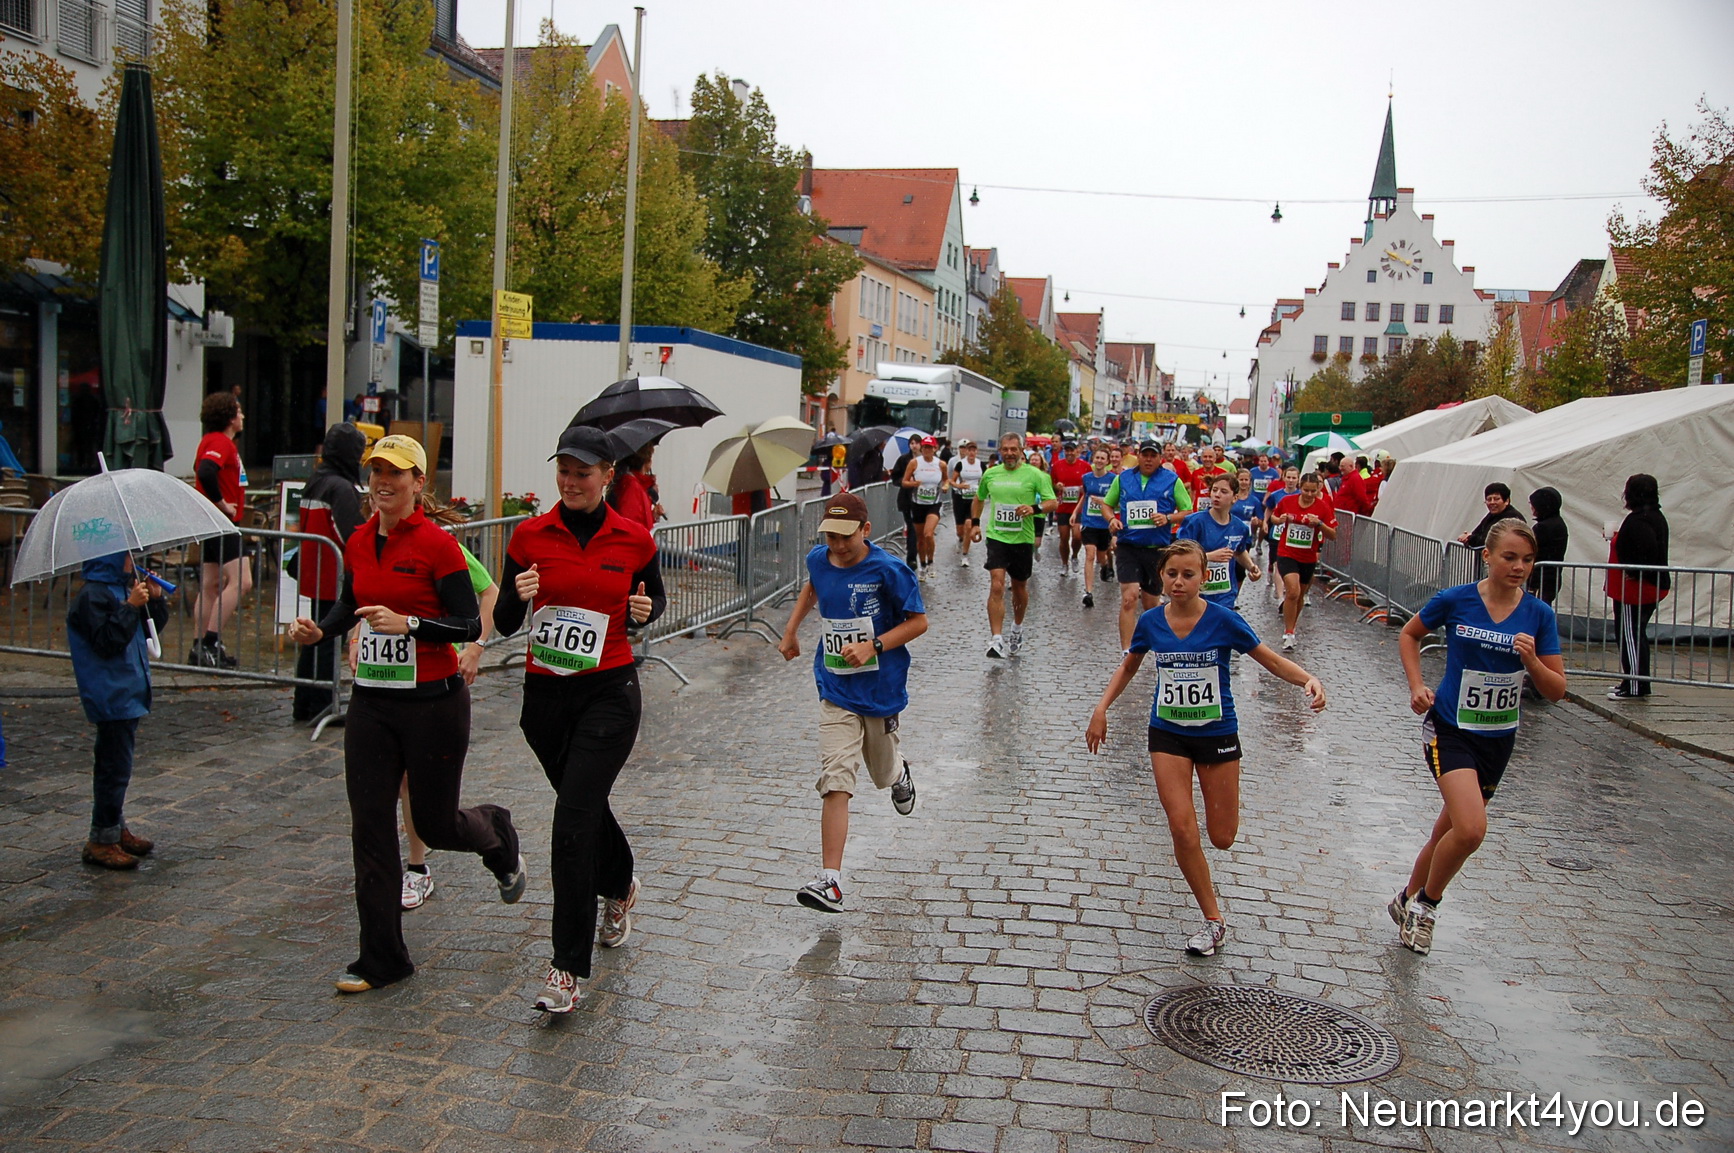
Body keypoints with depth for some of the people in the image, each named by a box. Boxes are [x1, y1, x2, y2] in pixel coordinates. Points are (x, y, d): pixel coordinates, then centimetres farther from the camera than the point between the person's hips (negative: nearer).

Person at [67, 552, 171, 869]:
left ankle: (117, 829, 27)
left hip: (129, 692, 10)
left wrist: (155, 600, 2)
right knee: (114, 768, -5)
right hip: (111, 697, -10)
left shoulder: (123, 587, 13)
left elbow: (153, 626, 18)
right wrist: (130, 606, -25)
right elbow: (107, 641, -24)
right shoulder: (93, 596, -16)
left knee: (115, 767, 18)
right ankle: (101, 840, 2)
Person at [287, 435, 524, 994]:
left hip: (433, 703, -5)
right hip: (371, 702, 6)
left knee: (436, 824, 7)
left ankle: (499, 835, 43)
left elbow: (470, 626, -13)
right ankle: (381, 959, 15)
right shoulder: (358, 543, 5)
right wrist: (319, 628, 2)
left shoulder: (437, 544, -12)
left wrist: (409, 623, -27)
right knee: (370, 828, 4)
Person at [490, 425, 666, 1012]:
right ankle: (620, 887, 52)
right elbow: (504, 623, 2)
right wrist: (519, 597, -20)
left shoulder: (635, 539, -3)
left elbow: (656, 599, 14)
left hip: (610, 692, -3)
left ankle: (569, 968, -4)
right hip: (545, 693, 3)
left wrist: (644, 611, -9)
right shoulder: (530, 535, -1)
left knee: (573, 821, -12)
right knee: (585, 804, 21)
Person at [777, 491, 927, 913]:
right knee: (836, 783, -11)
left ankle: (899, 773, 59)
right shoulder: (818, 560, 0)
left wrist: (872, 647, -20)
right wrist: (791, 630, 22)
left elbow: (919, 621, -9)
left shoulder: (887, 570, -15)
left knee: (884, 774, 20)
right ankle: (830, 881, -13)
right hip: (837, 691, 2)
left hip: (881, 689, -2)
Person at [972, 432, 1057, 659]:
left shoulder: (1034, 474, -4)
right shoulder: (990, 474, 6)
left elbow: (1052, 502, -6)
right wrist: (975, 522, 12)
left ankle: (1017, 629, 41)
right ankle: (997, 640, -19)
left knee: (1019, 588, 15)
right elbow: (979, 499, 23)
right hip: (996, 537, 1)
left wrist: (1035, 508, -24)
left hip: (1023, 539, -1)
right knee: (997, 586, -15)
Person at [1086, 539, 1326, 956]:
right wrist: (1101, 709, 4)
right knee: (1182, 829, -11)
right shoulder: (1150, 622, -6)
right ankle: (1214, 921, 6)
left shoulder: (1223, 620, -15)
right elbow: (1128, 666, 12)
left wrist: (1309, 680, -25)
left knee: (1222, 838, 5)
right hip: (1168, 734, 1)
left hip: (1217, 734, -1)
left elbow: (1272, 660, -7)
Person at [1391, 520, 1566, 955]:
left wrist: (1532, 661, -21)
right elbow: (1409, 634, 8)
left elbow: (1556, 690, -2)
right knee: (1471, 830, -21)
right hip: (1450, 729, -3)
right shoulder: (1455, 601, -11)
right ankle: (1427, 902, 6)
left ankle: (1408, 899, 38)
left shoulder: (1539, 614, -5)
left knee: (1451, 830, 14)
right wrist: (1417, 686, -4)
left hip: (1498, 738, 4)